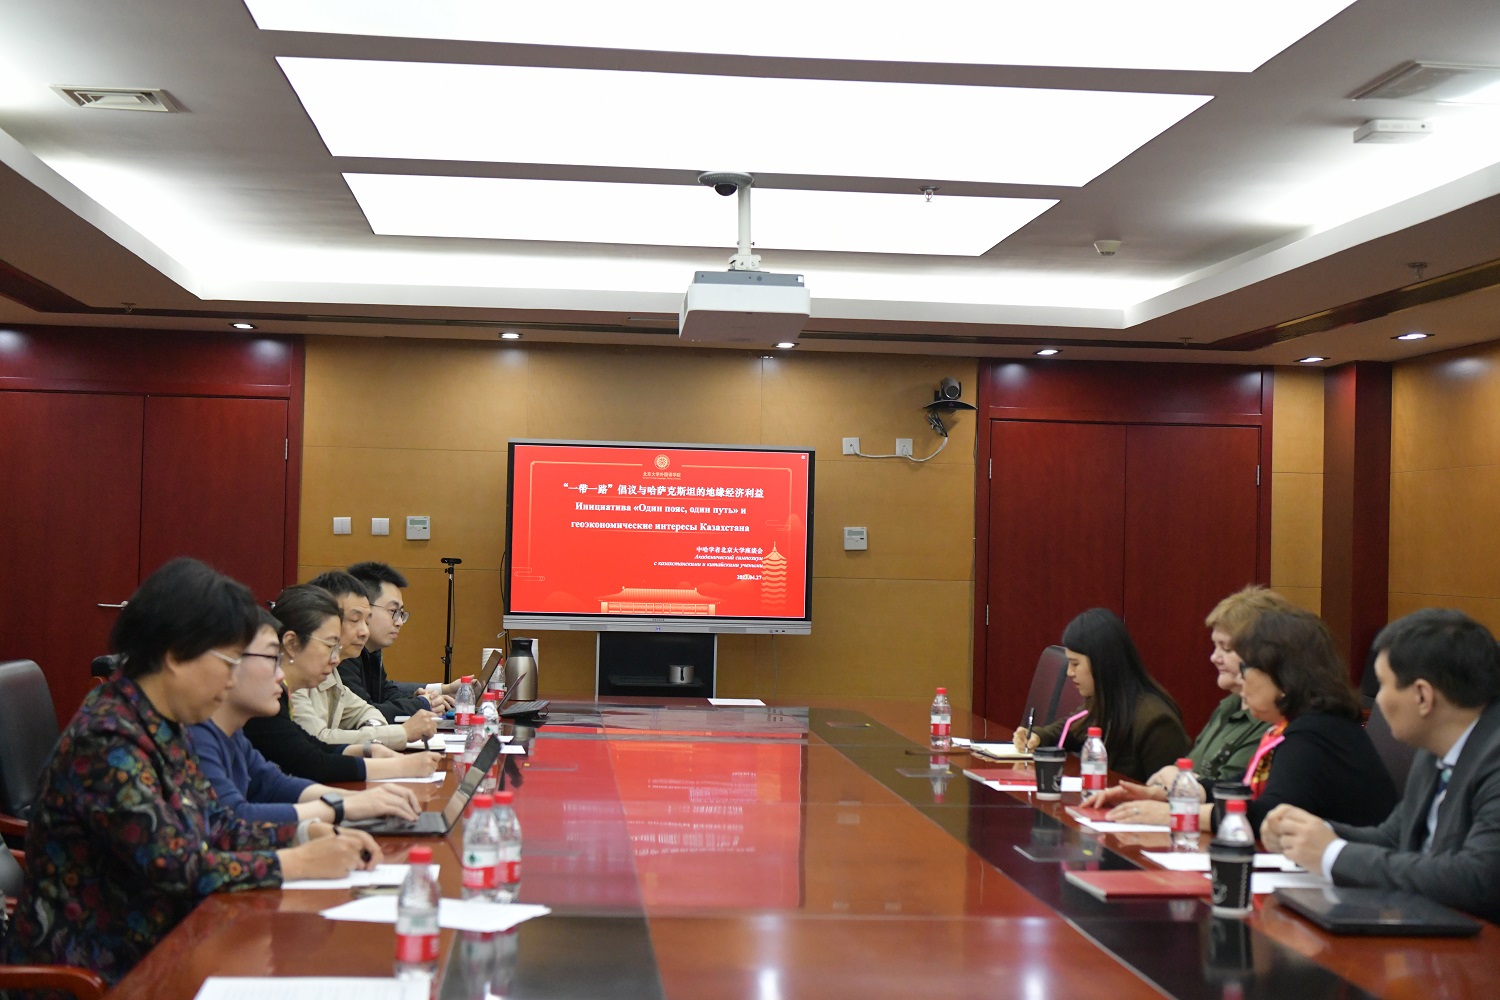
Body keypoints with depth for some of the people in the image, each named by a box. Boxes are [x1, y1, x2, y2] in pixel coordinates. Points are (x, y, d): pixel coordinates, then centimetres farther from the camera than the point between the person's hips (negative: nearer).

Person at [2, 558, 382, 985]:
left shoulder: (162, 726, 7)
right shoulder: (107, 741, -21)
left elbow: (216, 825, 12)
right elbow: (177, 867, -24)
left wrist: (311, 833, -1)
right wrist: (302, 862, -17)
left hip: (149, 950, 8)